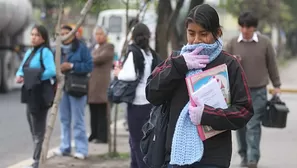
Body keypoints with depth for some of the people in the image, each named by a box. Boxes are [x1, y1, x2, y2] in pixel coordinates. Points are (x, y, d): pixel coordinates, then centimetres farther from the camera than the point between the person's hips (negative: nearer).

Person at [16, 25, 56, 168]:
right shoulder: (29, 52, 14)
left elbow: (52, 71, -23)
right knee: (33, 128, 13)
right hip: (30, 93, 9)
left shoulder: (45, 52, -11)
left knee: (39, 129, -4)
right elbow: (21, 69, 16)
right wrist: (19, 76, -5)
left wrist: (36, 77, -20)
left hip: (41, 94, -9)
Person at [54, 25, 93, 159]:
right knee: (64, 119, 11)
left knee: (78, 120, -3)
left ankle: (81, 149, 1)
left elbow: (89, 66, -10)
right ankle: (65, 147, 18)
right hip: (62, 87, 5)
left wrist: (72, 66, -17)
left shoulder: (81, 48, -5)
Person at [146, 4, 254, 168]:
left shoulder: (229, 65, -2)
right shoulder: (177, 61, 10)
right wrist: (179, 66, -11)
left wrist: (207, 115, -18)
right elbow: (152, 94, -1)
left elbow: (244, 111, -4)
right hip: (177, 154, 4)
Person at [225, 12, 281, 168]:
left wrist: (276, 85, 8)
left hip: (258, 92, -2)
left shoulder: (265, 42, 0)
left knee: (253, 126, -8)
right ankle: (244, 155, 21)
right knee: (240, 125, 7)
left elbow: (271, 64, 7)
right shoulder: (233, 43, 1)